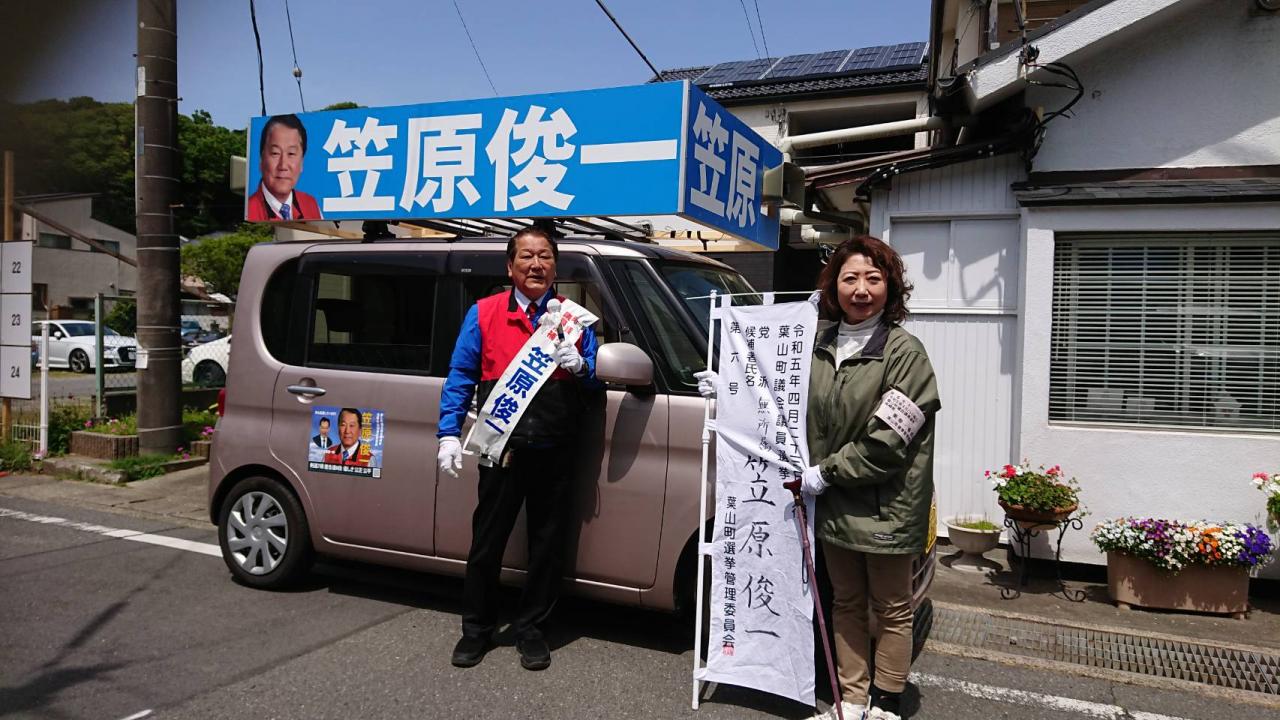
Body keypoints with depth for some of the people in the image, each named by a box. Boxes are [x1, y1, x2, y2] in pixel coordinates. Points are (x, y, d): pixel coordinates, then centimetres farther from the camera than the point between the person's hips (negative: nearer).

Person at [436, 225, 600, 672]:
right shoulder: (483, 313, 4)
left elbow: (595, 382, 10)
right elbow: (460, 377, 3)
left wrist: (578, 367, -13)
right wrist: (449, 433, -5)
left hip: (554, 451, 1)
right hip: (501, 447, -1)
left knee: (547, 545, 9)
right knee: (487, 542, 8)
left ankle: (530, 630, 26)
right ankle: (477, 629, 26)